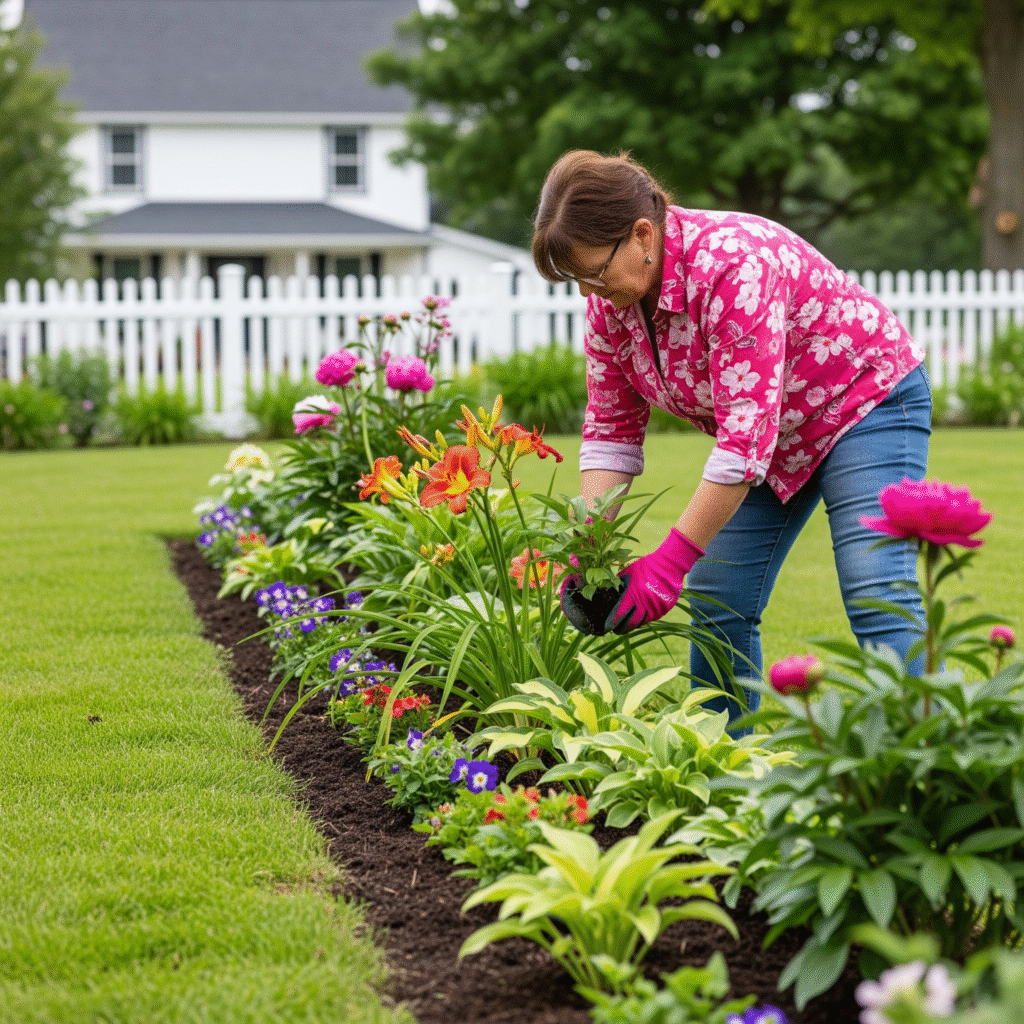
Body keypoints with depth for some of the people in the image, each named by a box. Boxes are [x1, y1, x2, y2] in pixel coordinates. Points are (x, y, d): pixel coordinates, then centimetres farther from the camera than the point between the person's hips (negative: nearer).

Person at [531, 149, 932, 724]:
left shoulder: (733, 263, -35)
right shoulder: (611, 297, -10)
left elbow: (745, 436, -36)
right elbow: (611, 430, -3)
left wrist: (670, 561, -35)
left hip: (865, 401, -8)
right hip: (772, 436, 8)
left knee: (876, 599, -19)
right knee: (715, 604, 1)